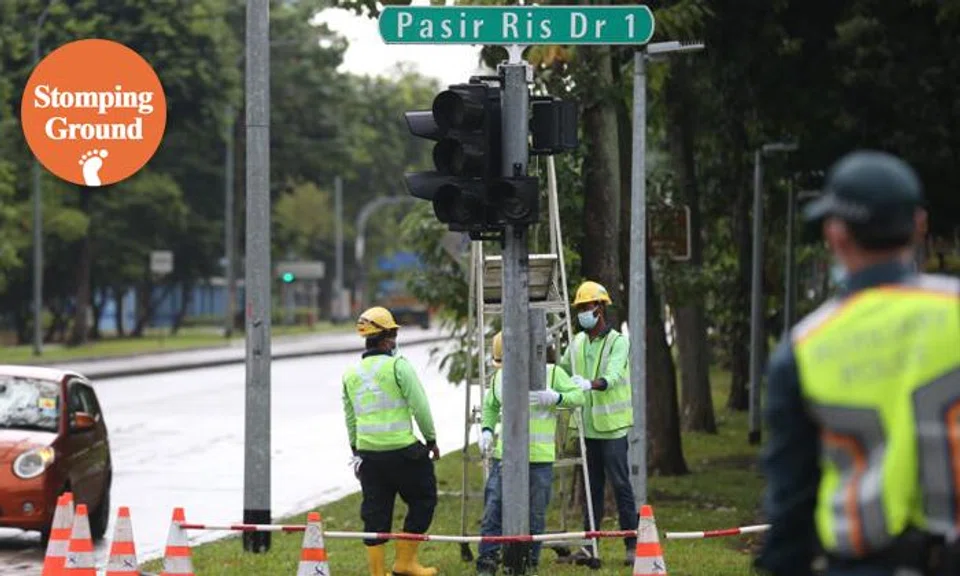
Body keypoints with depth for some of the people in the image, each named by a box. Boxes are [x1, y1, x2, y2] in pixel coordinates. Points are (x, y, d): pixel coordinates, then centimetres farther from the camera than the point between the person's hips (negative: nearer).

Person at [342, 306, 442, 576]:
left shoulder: (351, 374, 10)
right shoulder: (398, 366, -10)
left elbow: (350, 419, 16)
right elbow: (420, 407, -11)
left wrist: (356, 452, 25)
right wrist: (431, 439, 1)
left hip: (368, 452, 6)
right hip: (401, 450, -6)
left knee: (375, 513, 9)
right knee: (423, 500, 10)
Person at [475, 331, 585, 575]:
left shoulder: (551, 374, -4)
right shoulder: (500, 377, 8)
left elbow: (579, 396, -3)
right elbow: (490, 406, 24)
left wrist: (555, 398, -21)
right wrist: (486, 430, 7)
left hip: (539, 459, -2)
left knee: (535, 515, 5)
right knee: (493, 508, -5)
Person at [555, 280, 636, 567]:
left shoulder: (618, 342, -8)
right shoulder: (577, 343, 11)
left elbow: (612, 377, -24)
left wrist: (590, 384, -43)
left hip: (612, 425, -6)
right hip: (588, 426, 6)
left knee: (620, 484, -5)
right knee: (592, 487, 9)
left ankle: (632, 545, 0)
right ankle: (588, 547, 12)